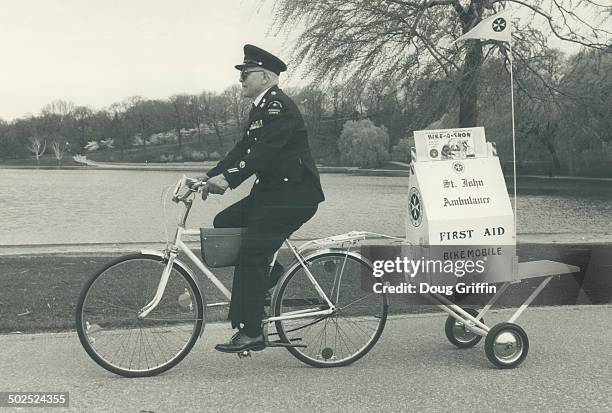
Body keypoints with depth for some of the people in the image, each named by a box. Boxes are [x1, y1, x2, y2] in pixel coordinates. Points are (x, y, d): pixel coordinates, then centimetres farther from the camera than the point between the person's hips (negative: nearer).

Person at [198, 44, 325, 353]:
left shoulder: (279, 107, -14)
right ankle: (267, 275, 16)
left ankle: (251, 333, -4)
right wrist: (210, 176, 6)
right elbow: (243, 149, 15)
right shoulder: (260, 108, 17)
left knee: (250, 255, -12)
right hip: (271, 192, 10)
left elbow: (263, 150, -26)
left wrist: (229, 179, -32)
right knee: (225, 222, 9)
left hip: (292, 196, -10)